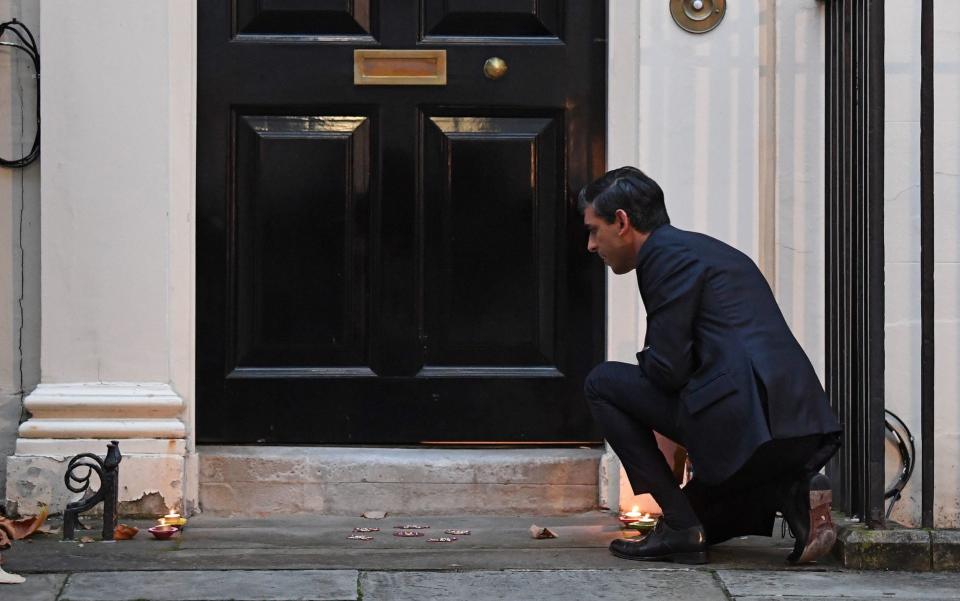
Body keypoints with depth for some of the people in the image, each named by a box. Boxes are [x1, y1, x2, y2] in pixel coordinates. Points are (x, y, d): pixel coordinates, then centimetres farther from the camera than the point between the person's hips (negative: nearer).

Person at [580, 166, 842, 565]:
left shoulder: (666, 254, -3)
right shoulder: (709, 250, 26)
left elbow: (667, 369, -9)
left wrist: (644, 360, 12)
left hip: (745, 422, -10)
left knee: (602, 384, 4)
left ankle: (680, 525, -1)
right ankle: (792, 492, 3)